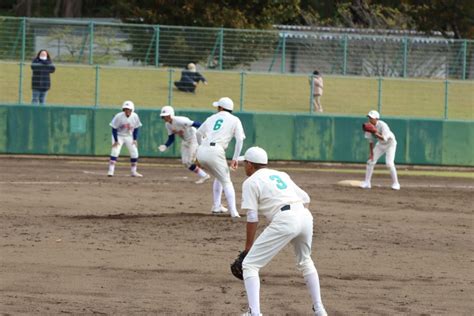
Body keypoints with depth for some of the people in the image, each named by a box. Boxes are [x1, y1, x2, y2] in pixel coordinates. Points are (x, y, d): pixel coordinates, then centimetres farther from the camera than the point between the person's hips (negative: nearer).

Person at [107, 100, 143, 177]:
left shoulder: (135, 116, -14)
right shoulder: (119, 116, -24)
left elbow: (136, 128, -1)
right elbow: (114, 129, -17)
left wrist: (135, 140, -6)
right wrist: (116, 141, -20)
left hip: (129, 136, 4)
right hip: (118, 136, -4)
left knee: (134, 153, 0)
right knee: (115, 152, -19)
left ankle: (134, 172, 12)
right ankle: (111, 171, -20)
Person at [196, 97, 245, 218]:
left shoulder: (212, 118, 23)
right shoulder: (234, 120, 11)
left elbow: (198, 133, 29)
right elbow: (240, 140, -1)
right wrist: (235, 159, 0)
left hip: (201, 151, 5)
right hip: (215, 152, -5)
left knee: (219, 177, 27)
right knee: (226, 182, 3)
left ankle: (216, 206, 23)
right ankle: (233, 212, -13)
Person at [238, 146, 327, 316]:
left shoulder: (250, 182, 8)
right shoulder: (281, 175, 27)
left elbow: (252, 218, 1)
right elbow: (305, 198, 23)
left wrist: (248, 246, 6)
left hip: (284, 220, -7)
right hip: (305, 216, 7)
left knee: (249, 264, -1)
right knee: (304, 262, 33)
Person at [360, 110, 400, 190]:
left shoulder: (382, 125, -31)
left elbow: (384, 139, -40)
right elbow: (370, 141, -3)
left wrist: (375, 133, -52)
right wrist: (371, 153, -4)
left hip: (390, 144, -6)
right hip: (380, 144, 6)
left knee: (389, 163, -20)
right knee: (370, 161, -1)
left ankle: (395, 183, -6)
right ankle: (367, 182, 9)